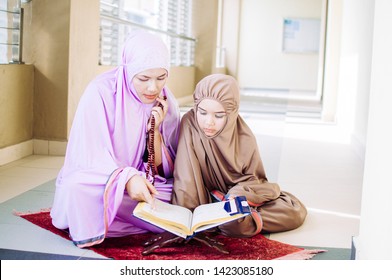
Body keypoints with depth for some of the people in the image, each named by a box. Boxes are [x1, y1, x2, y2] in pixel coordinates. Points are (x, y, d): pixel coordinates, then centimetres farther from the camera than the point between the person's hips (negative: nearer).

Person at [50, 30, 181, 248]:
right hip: (99, 184, -4)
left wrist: (154, 130, -19)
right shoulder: (101, 92, -16)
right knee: (78, 187, -37)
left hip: (142, 184, 5)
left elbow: (165, 171, -2)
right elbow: (90, 157, -18)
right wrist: (127, 179, -36)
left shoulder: (166, 103, -3)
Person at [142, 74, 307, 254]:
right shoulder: (190, 125, -21)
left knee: (296, 211, -18)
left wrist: (237, 196, -27)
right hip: (205, 200, -5)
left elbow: (252, 178, -4)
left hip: (238, 195, 5)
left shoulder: (244, 138, -15)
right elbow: (185, 180, -24)